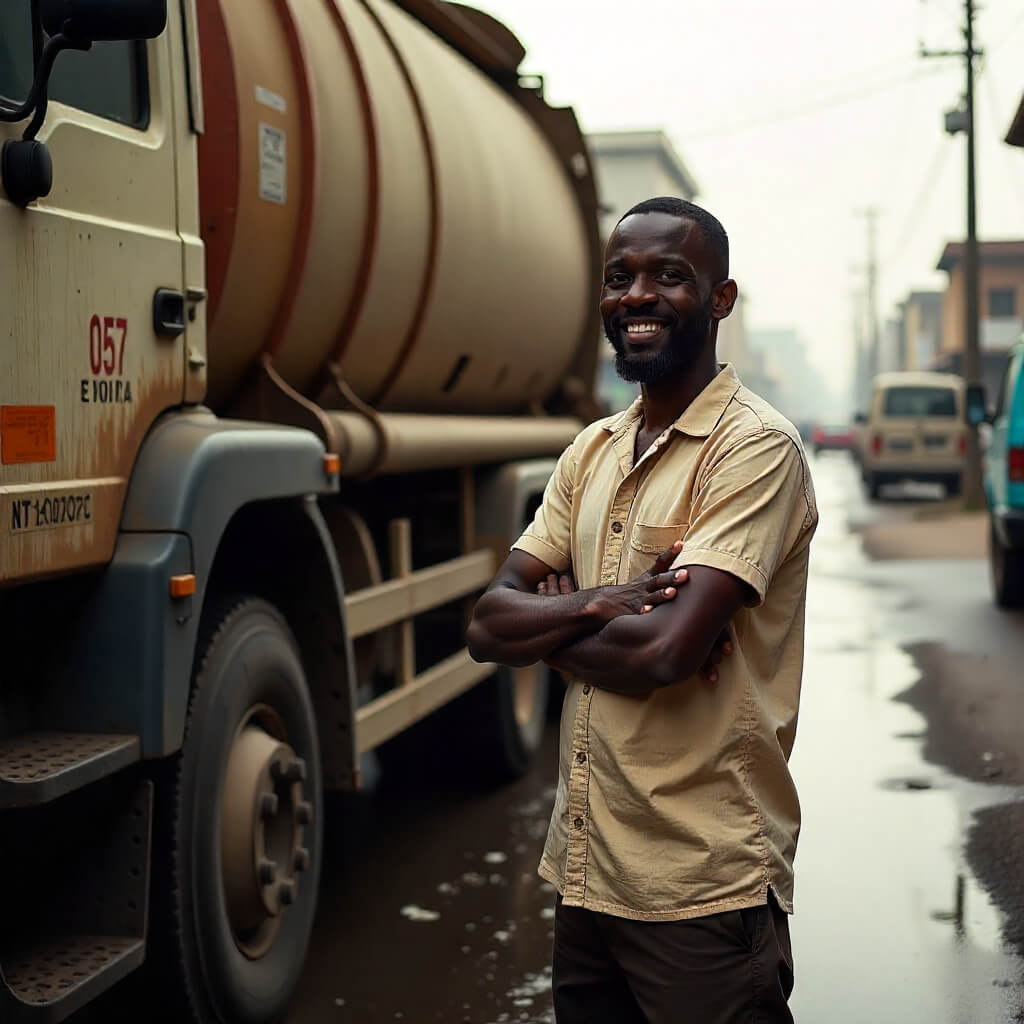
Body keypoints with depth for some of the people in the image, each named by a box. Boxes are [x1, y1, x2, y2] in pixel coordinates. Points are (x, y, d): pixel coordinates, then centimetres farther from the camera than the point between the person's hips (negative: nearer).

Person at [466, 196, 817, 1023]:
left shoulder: (755, 448, -12)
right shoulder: (592, 451, 11)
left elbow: (666, 651, -23)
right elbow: (487, 628, 4)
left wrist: (548, 627, -5)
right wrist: (598, 603, -14)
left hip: (703, 888, -7)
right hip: (584, 870, 7)